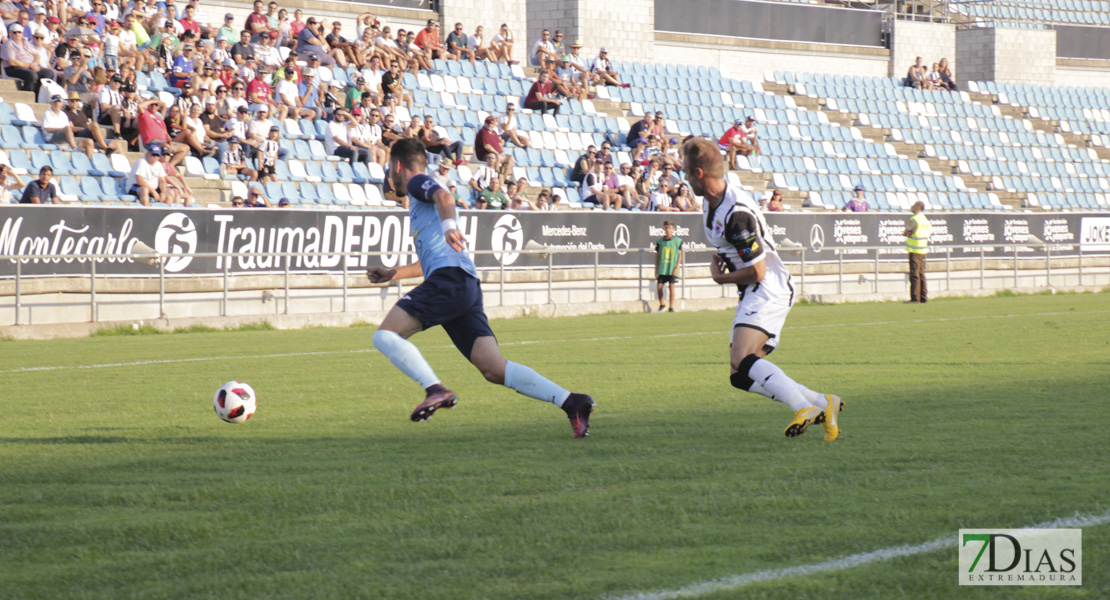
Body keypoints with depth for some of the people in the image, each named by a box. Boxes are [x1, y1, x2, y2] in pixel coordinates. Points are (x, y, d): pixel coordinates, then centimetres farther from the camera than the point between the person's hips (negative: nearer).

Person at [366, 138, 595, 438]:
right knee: (494, 370, -6)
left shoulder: (417, 182, 10)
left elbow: (444, 196, -15)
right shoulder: (420, 201, 37)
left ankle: (435, 390, -25)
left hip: (450, 278, -9)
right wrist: (392, 274, 48)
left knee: (384, 335, -10)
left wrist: (449, 225, -34)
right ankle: (571, 402, -18)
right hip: (468, 288, 9)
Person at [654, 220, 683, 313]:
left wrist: (677, 267, -8)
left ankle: (671, 307, -1)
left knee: (671, 286, -8)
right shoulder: (660, 241, 7)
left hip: (672, 269, -2)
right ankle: (661, 305, 17)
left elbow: (680, 255, 2)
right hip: (662, 268, 2)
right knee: (659, 286, -3)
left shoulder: (677, 241, 2)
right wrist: (656, 268, 8)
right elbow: (657, 255, 11)